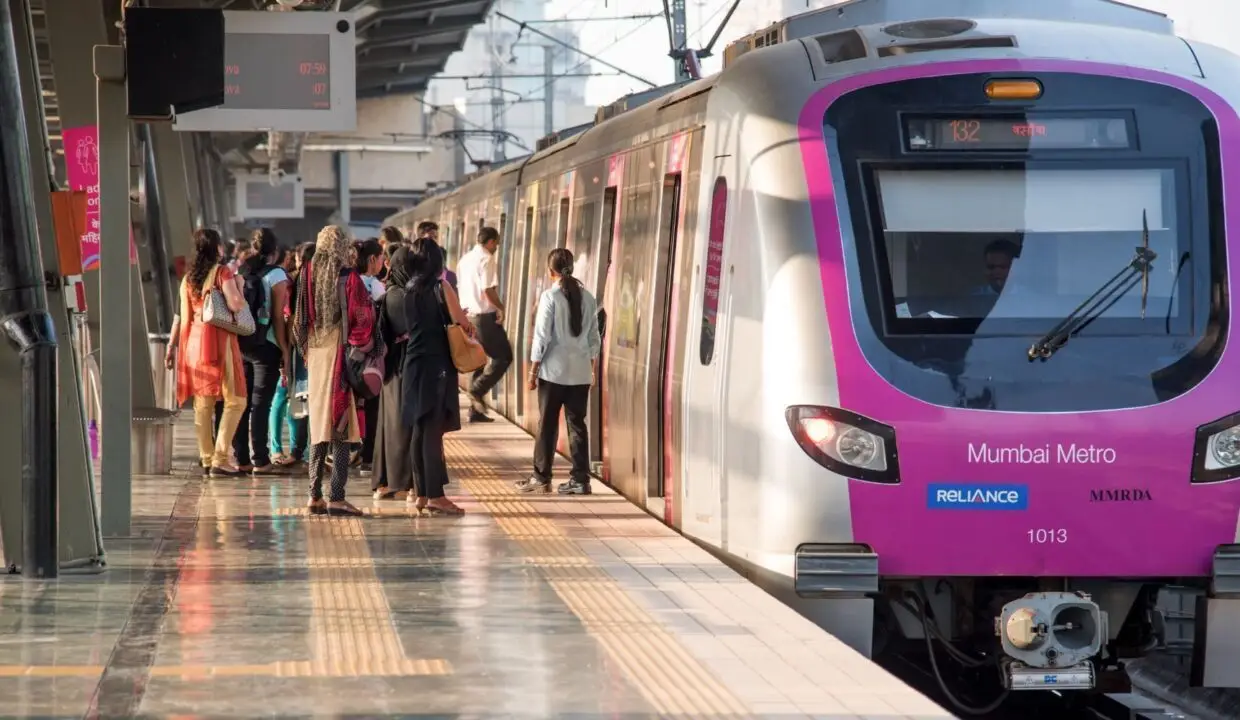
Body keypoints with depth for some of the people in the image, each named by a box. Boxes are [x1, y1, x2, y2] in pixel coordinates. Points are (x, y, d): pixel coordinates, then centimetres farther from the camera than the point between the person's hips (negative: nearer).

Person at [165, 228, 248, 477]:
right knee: (235, 401, -2)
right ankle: (220, 459, -11)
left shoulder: (188, 277, 11)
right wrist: (239, 286, 2)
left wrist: (171, 346, 14)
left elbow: (180, 314, 10)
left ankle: (207, 458, 11)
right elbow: (235, 304, -17)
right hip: (219, 341, -6)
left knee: (202, 403, 9)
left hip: (193, 342, 6)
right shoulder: (222, 272, -6)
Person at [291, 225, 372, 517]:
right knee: (341, 427, -3)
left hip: (316, 354, 5)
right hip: (342, 353, -5)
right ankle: (336, 497, -8)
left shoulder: (308, 276, 4)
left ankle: (315, 495, 10)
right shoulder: (349, 278, -10)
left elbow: (298, 320, 8)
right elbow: (363, 318, -12)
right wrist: (363, 345, 2)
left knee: (319, 427, 11)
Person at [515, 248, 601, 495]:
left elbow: (541, 337, -10)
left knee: (547, 425, 4)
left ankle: (541, 478, 9)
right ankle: (580, 479, 6)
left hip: (554, 371, -4)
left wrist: (533, 369, -3)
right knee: (577, 424, 7)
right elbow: (594, 338, 8)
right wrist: (592, 368, 17)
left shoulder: (550, 296, -10)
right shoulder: (587, 298, 4)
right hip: (581, 372, 4)